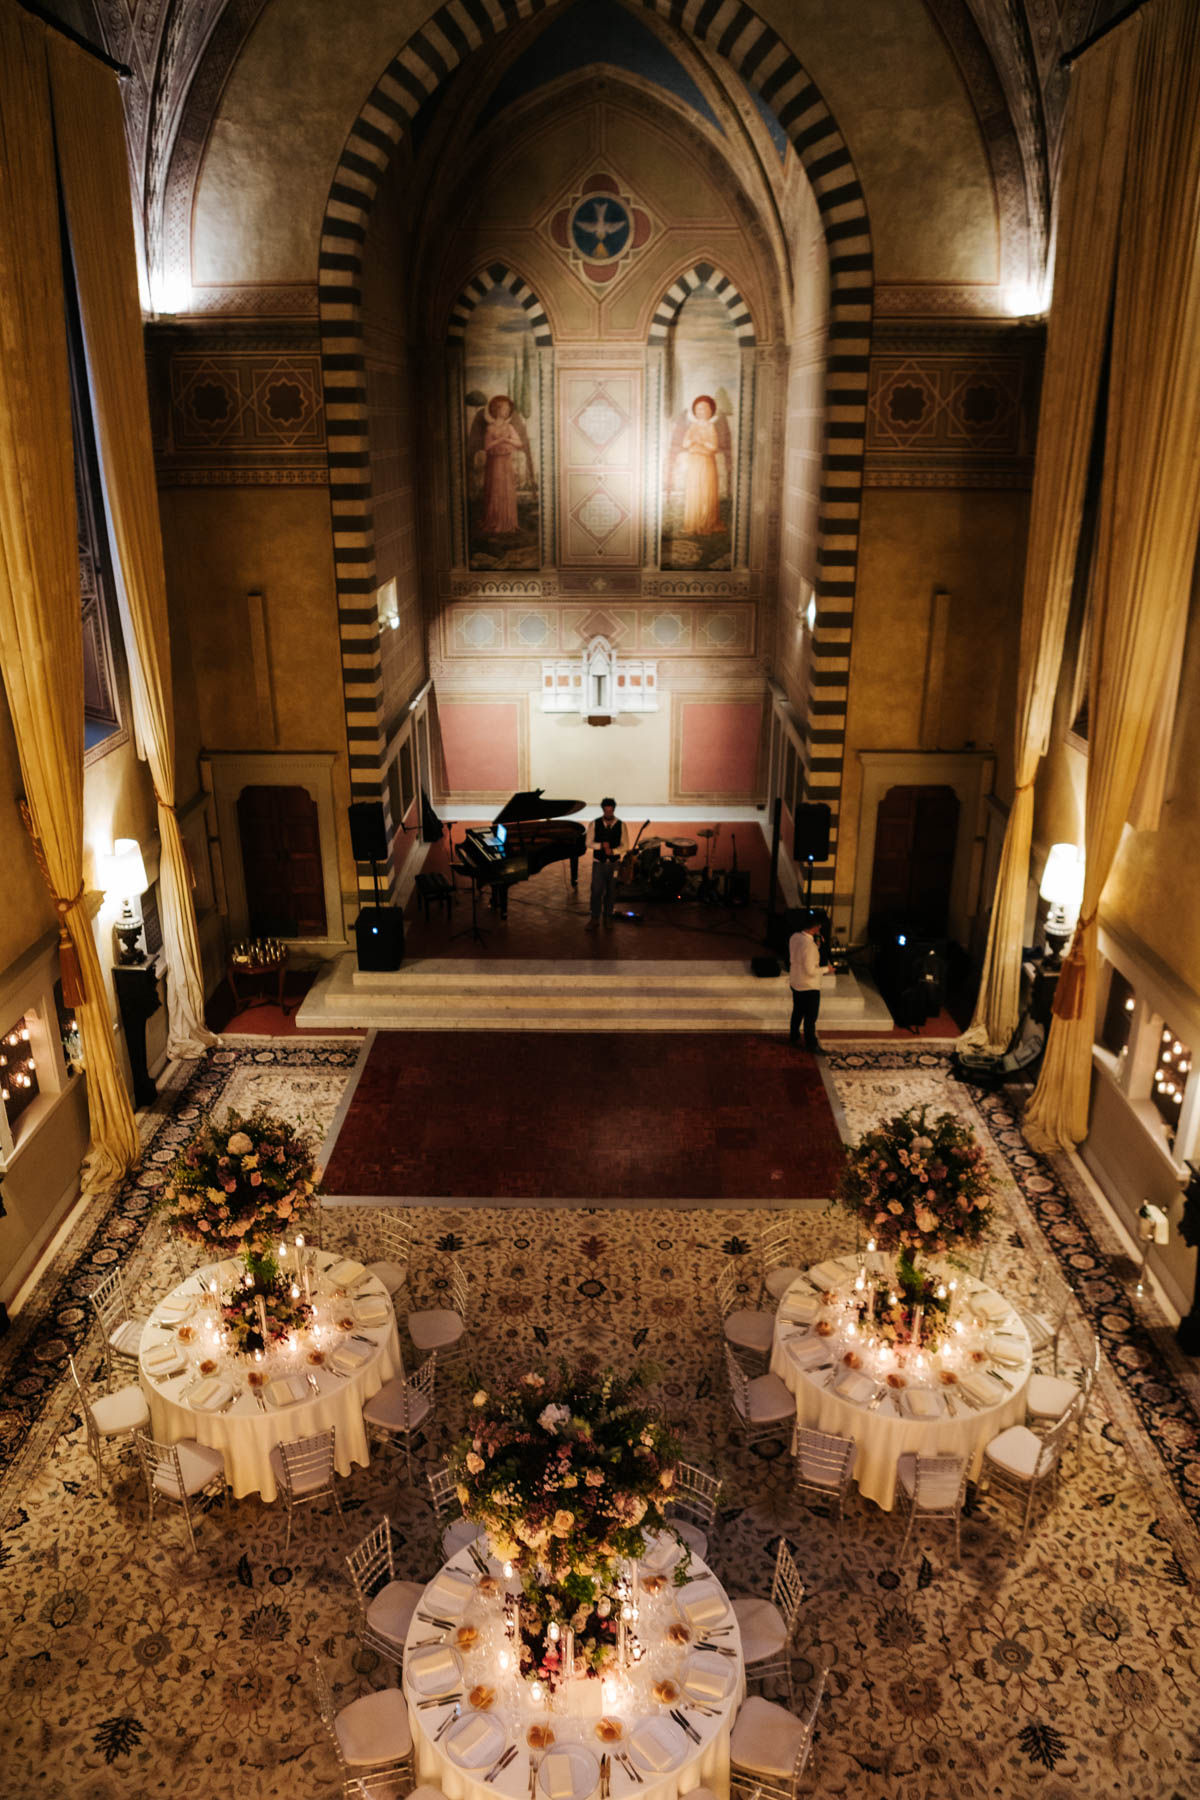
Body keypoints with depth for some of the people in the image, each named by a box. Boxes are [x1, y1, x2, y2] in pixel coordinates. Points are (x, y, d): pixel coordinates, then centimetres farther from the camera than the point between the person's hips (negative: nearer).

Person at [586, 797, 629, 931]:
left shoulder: (621, 826, -2)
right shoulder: (595, 824, -3)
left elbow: (625, 846, -3)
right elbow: (589, 842, -2)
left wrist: (613, 851, -19)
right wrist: (601, 846, -19)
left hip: (614, 863, 1)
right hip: (599, 863, -1)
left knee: (610, 892, 10)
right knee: (596, 891, -4)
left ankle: (608, 919, 20)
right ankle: (595, 919, 4)